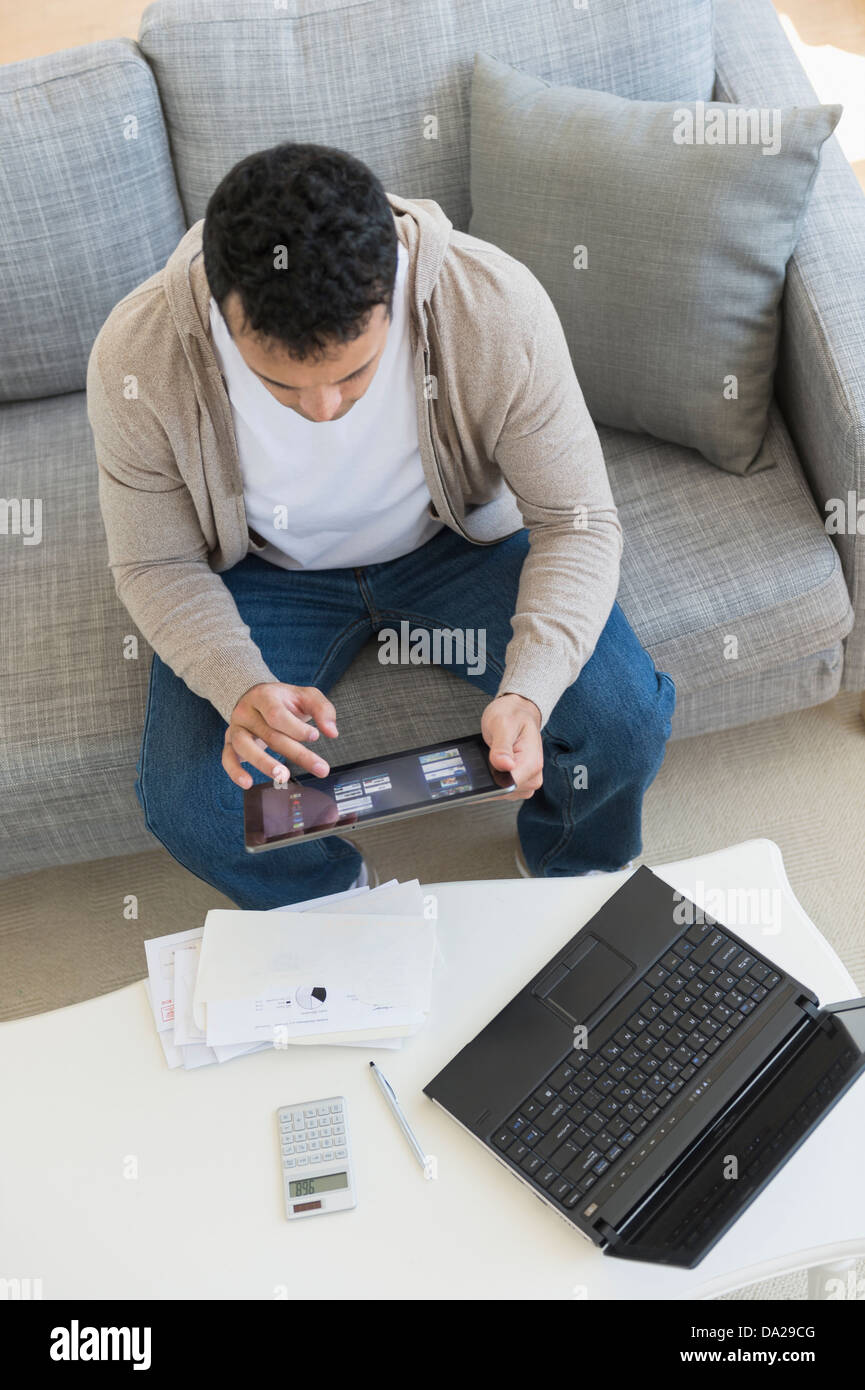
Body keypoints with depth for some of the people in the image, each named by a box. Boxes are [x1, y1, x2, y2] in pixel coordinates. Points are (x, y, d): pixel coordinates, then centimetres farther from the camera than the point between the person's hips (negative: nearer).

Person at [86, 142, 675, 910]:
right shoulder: (137, 359, -29)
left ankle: (574, 877, 19)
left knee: (627, 723, -18)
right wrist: (241, 686, -34)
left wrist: (528, 691, -37)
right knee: (189, 805, -20)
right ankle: (338, 912, 16)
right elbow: (157, 565, -13)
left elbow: (580, 522, -20)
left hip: (461, 537, 0)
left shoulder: (498, 309, -31)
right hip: (269, 570, 1)